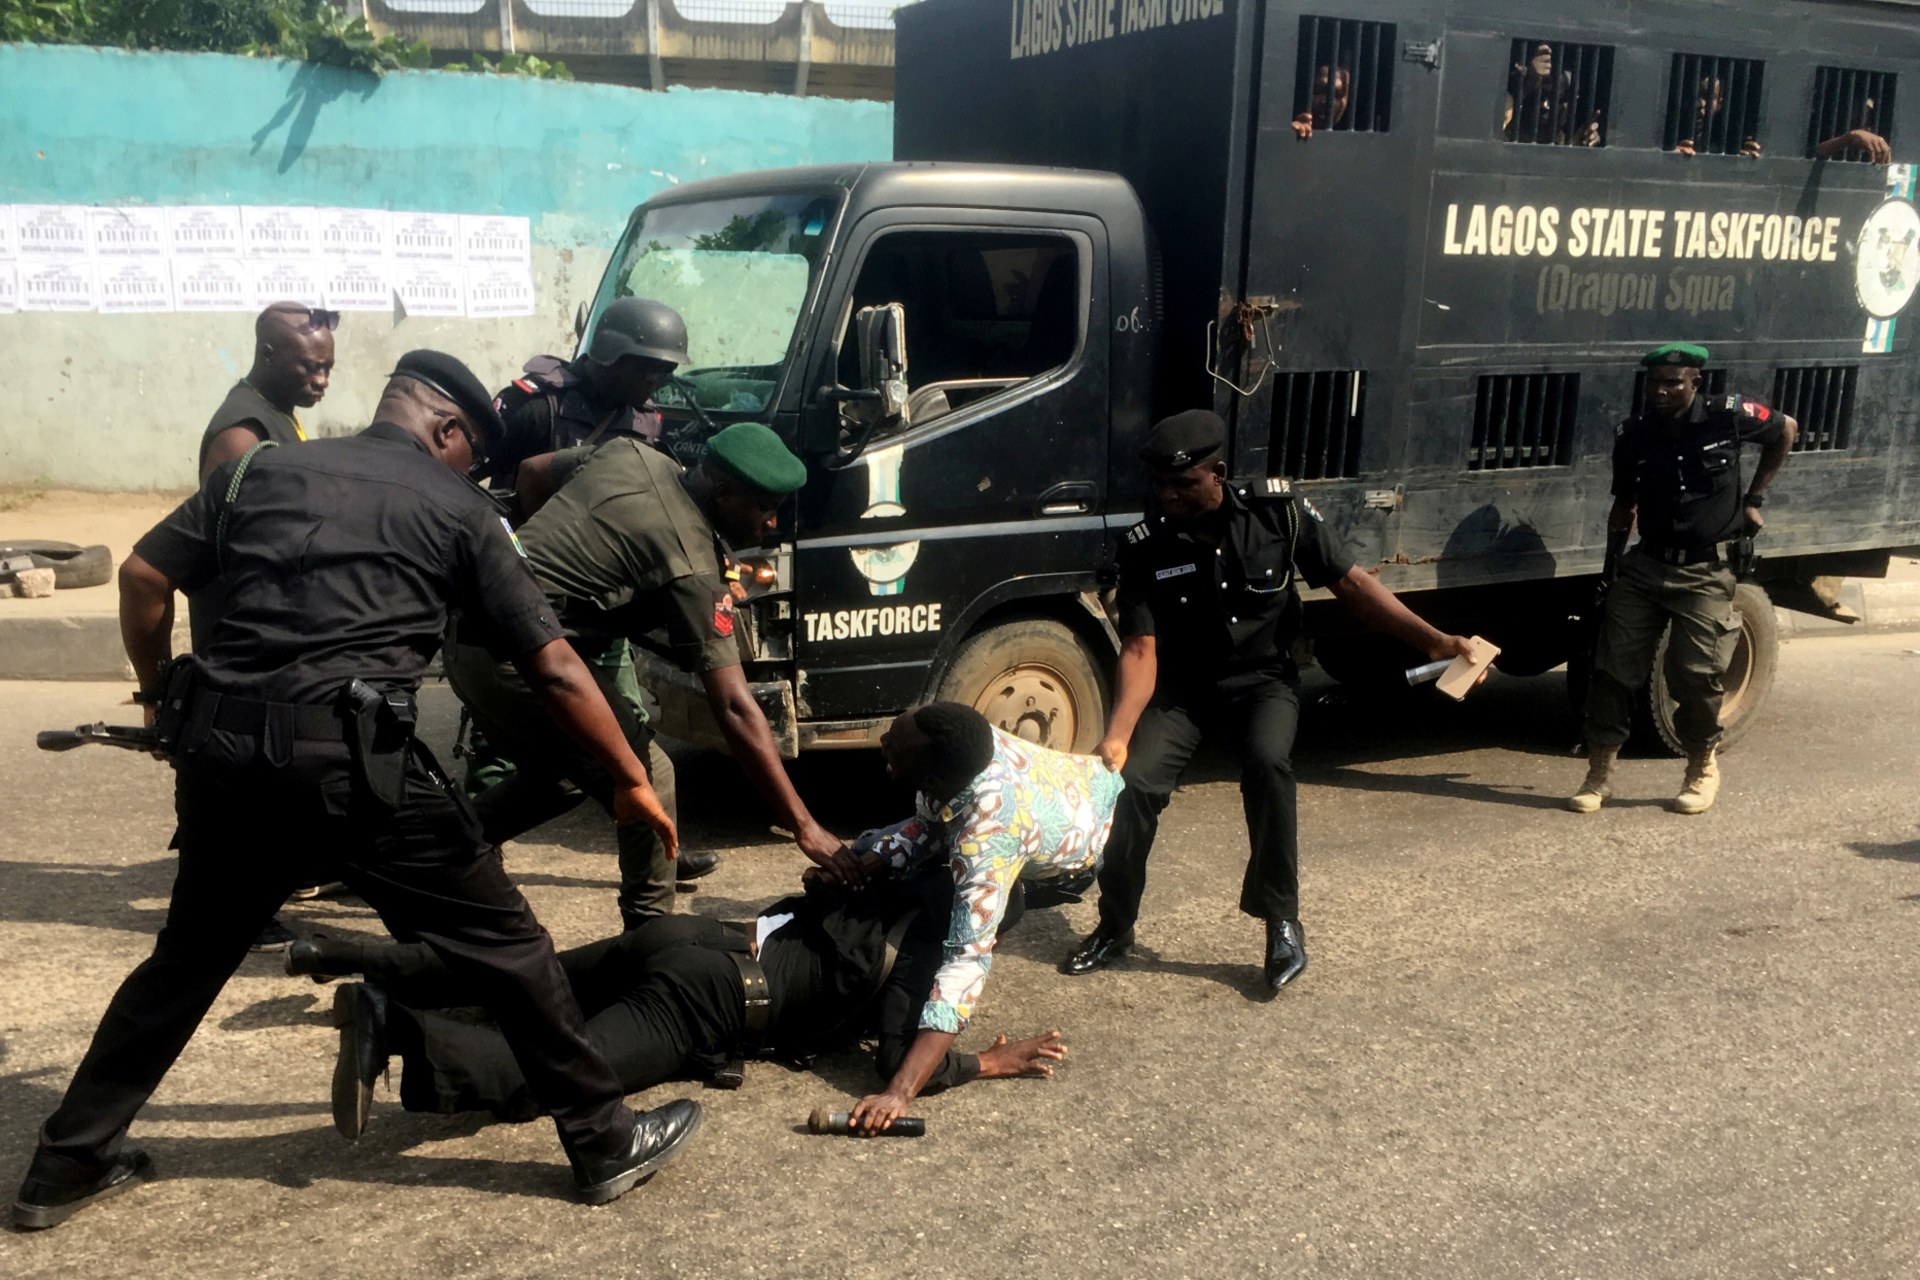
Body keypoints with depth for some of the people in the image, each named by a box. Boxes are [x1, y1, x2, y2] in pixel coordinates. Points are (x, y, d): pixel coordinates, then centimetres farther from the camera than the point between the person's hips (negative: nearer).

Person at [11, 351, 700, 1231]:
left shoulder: (263, 470, 19)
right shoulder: (457, 508, 8)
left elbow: (144, 575, 12)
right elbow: (553, 666, 4)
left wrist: (160, 698, 27)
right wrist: (631, 780, 11)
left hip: (225, 748, 5)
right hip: (355, 754, -5)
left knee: (189, 954, 25)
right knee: (501, 944, 6)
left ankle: (68, 1163, 34)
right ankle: (605, 1142, 13)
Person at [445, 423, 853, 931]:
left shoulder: (632, 453, 5)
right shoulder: (691, 563, -17)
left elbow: (531, 472, 20)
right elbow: (735, 708, -20)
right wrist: (804, 826, -18)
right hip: (520, 658, -9)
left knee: (550, 774, 25)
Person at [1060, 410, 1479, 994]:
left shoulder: (1279, 511, -15)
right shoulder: (1145, 547, -14)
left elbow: (1351, 582, -8)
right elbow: (1141, 649, -17)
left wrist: (1434, 641, -16)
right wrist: (1118, 733, -32)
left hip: (1262, 679, -1)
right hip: (1181, 687, 1)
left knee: (1266, 761, -32)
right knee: (1131, 781, -19)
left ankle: (1282, 922, -14)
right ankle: (1115, 927, 5)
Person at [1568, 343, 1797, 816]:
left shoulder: (1728, 416, -9)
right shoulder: (1632, 435, -2)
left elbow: (1786, 431, 10)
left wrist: (1752, 499, 7)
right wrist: (1612, 565, 7)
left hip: (1706, 572, -3)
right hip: (1645, 566, 3)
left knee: (1695, 675, -3)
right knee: (1613, 667, -2)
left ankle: (1702, 769, 22)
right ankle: (1600, 773, 8)